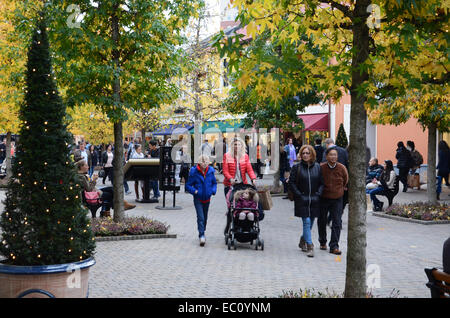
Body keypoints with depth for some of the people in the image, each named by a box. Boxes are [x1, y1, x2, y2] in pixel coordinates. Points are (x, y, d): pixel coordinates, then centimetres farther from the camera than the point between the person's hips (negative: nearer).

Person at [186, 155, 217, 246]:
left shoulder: (210, 171, -2)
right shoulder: (194, 172, -10)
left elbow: (214, 183, 11)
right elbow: (188, 185, -4)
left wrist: (213, 191, -7)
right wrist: (194, 191, -21)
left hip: (207, 198, 4)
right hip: (198, 198, -4)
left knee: (205, 217, 16)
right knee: (200, 217, -14)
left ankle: (202, 233, 33)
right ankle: (201, 235, -15)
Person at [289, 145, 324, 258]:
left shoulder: (317, 167, 6)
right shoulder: (297, 167, -1)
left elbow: (321, 183, 9)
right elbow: (292, 183, -1)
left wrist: (318, 194, -4)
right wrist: (299, 195, -8)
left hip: (314, 200, 3)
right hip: (302, 200, -3)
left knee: (310, 223, 11)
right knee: (306, 222, -10)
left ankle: (303, 241, 34)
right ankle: (309, 247, -9)